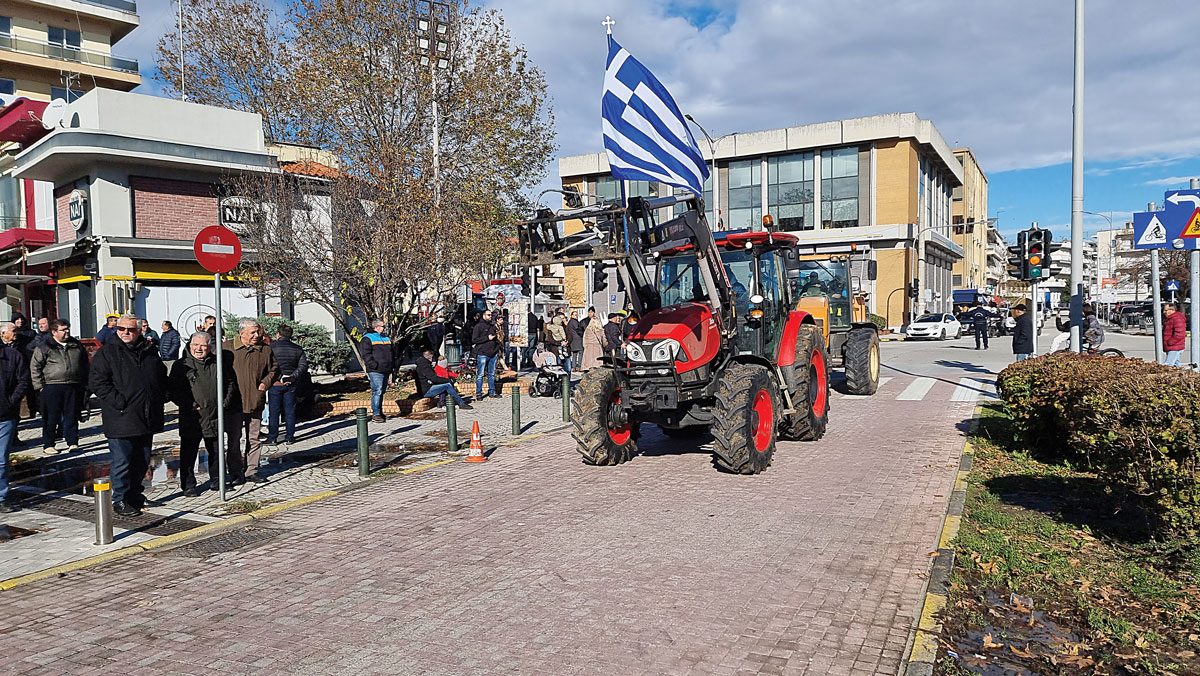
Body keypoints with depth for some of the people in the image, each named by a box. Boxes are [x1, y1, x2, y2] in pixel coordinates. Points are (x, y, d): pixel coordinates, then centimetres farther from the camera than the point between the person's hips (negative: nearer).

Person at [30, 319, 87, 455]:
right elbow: (35, 368, 1)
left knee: (72, 416, 5)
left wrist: (84, 383, 14)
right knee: (51, 417, 2)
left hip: (73, 387, 3)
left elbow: (85, 365, 20)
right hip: (52, 388, -3)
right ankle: (48, 445, 11)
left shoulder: (77, 346, 12)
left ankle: (72, 443, 11)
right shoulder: (44, 348, 0)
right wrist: (40, 386, -5)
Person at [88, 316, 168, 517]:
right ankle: (120, 500, 10)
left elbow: (162, 377, 24)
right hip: (121, 419, -5)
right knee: (122, 461, -2)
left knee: (142, 460, 15)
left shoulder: (149, 351, 11)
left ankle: (135, 494, 30)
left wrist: (159, 399, 11)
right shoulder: (107, 352, -4)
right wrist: (118, 402, -18)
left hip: (147, 418, 6)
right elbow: (97, 382, -11)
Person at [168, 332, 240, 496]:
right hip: (192, 418, -3)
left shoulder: (218, 363, 7)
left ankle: (216, 481, 27)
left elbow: (230, 383, 16)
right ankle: (188, 486, 15)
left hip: (215, 416, 3)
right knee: (189, 453, 4)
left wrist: (225, 401, 5)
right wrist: (190, 405, -13)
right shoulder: (181, 365, -2)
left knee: (216, 451, 13)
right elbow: (173, 389, -5)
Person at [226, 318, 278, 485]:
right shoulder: (227, 348, -1)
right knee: (234, 438, 3)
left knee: (254, 438, 8)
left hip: (255, 402, 2)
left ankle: (251, 470, 19)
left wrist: (266, 382, 1)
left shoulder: (265, 350, 5)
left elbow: (274, 368, 17)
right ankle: (236, 473, 13)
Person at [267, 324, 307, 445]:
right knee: (290, 411, 9)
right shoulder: (298, 349, 2)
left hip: (275, 384, -3)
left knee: (274, 411, 5)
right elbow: (303, 366, -4)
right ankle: (289, 437, 13)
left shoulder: (271, 347, -8)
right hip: (291, 385, 3)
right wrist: (292, 377, -9)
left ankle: (272, 438, 8)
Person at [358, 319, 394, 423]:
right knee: (377, 391, -13)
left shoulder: (386, 338, 21)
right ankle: (376, 414, -13)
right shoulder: (367, 339, -4)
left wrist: (392, 366, 17)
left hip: (385, 371, 8)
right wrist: (374, 365, -20)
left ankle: (379, 412, 20)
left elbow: (391, 353, 28)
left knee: (382, 391, 12)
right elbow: (366, 355, -12)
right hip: (375, 371, -8)